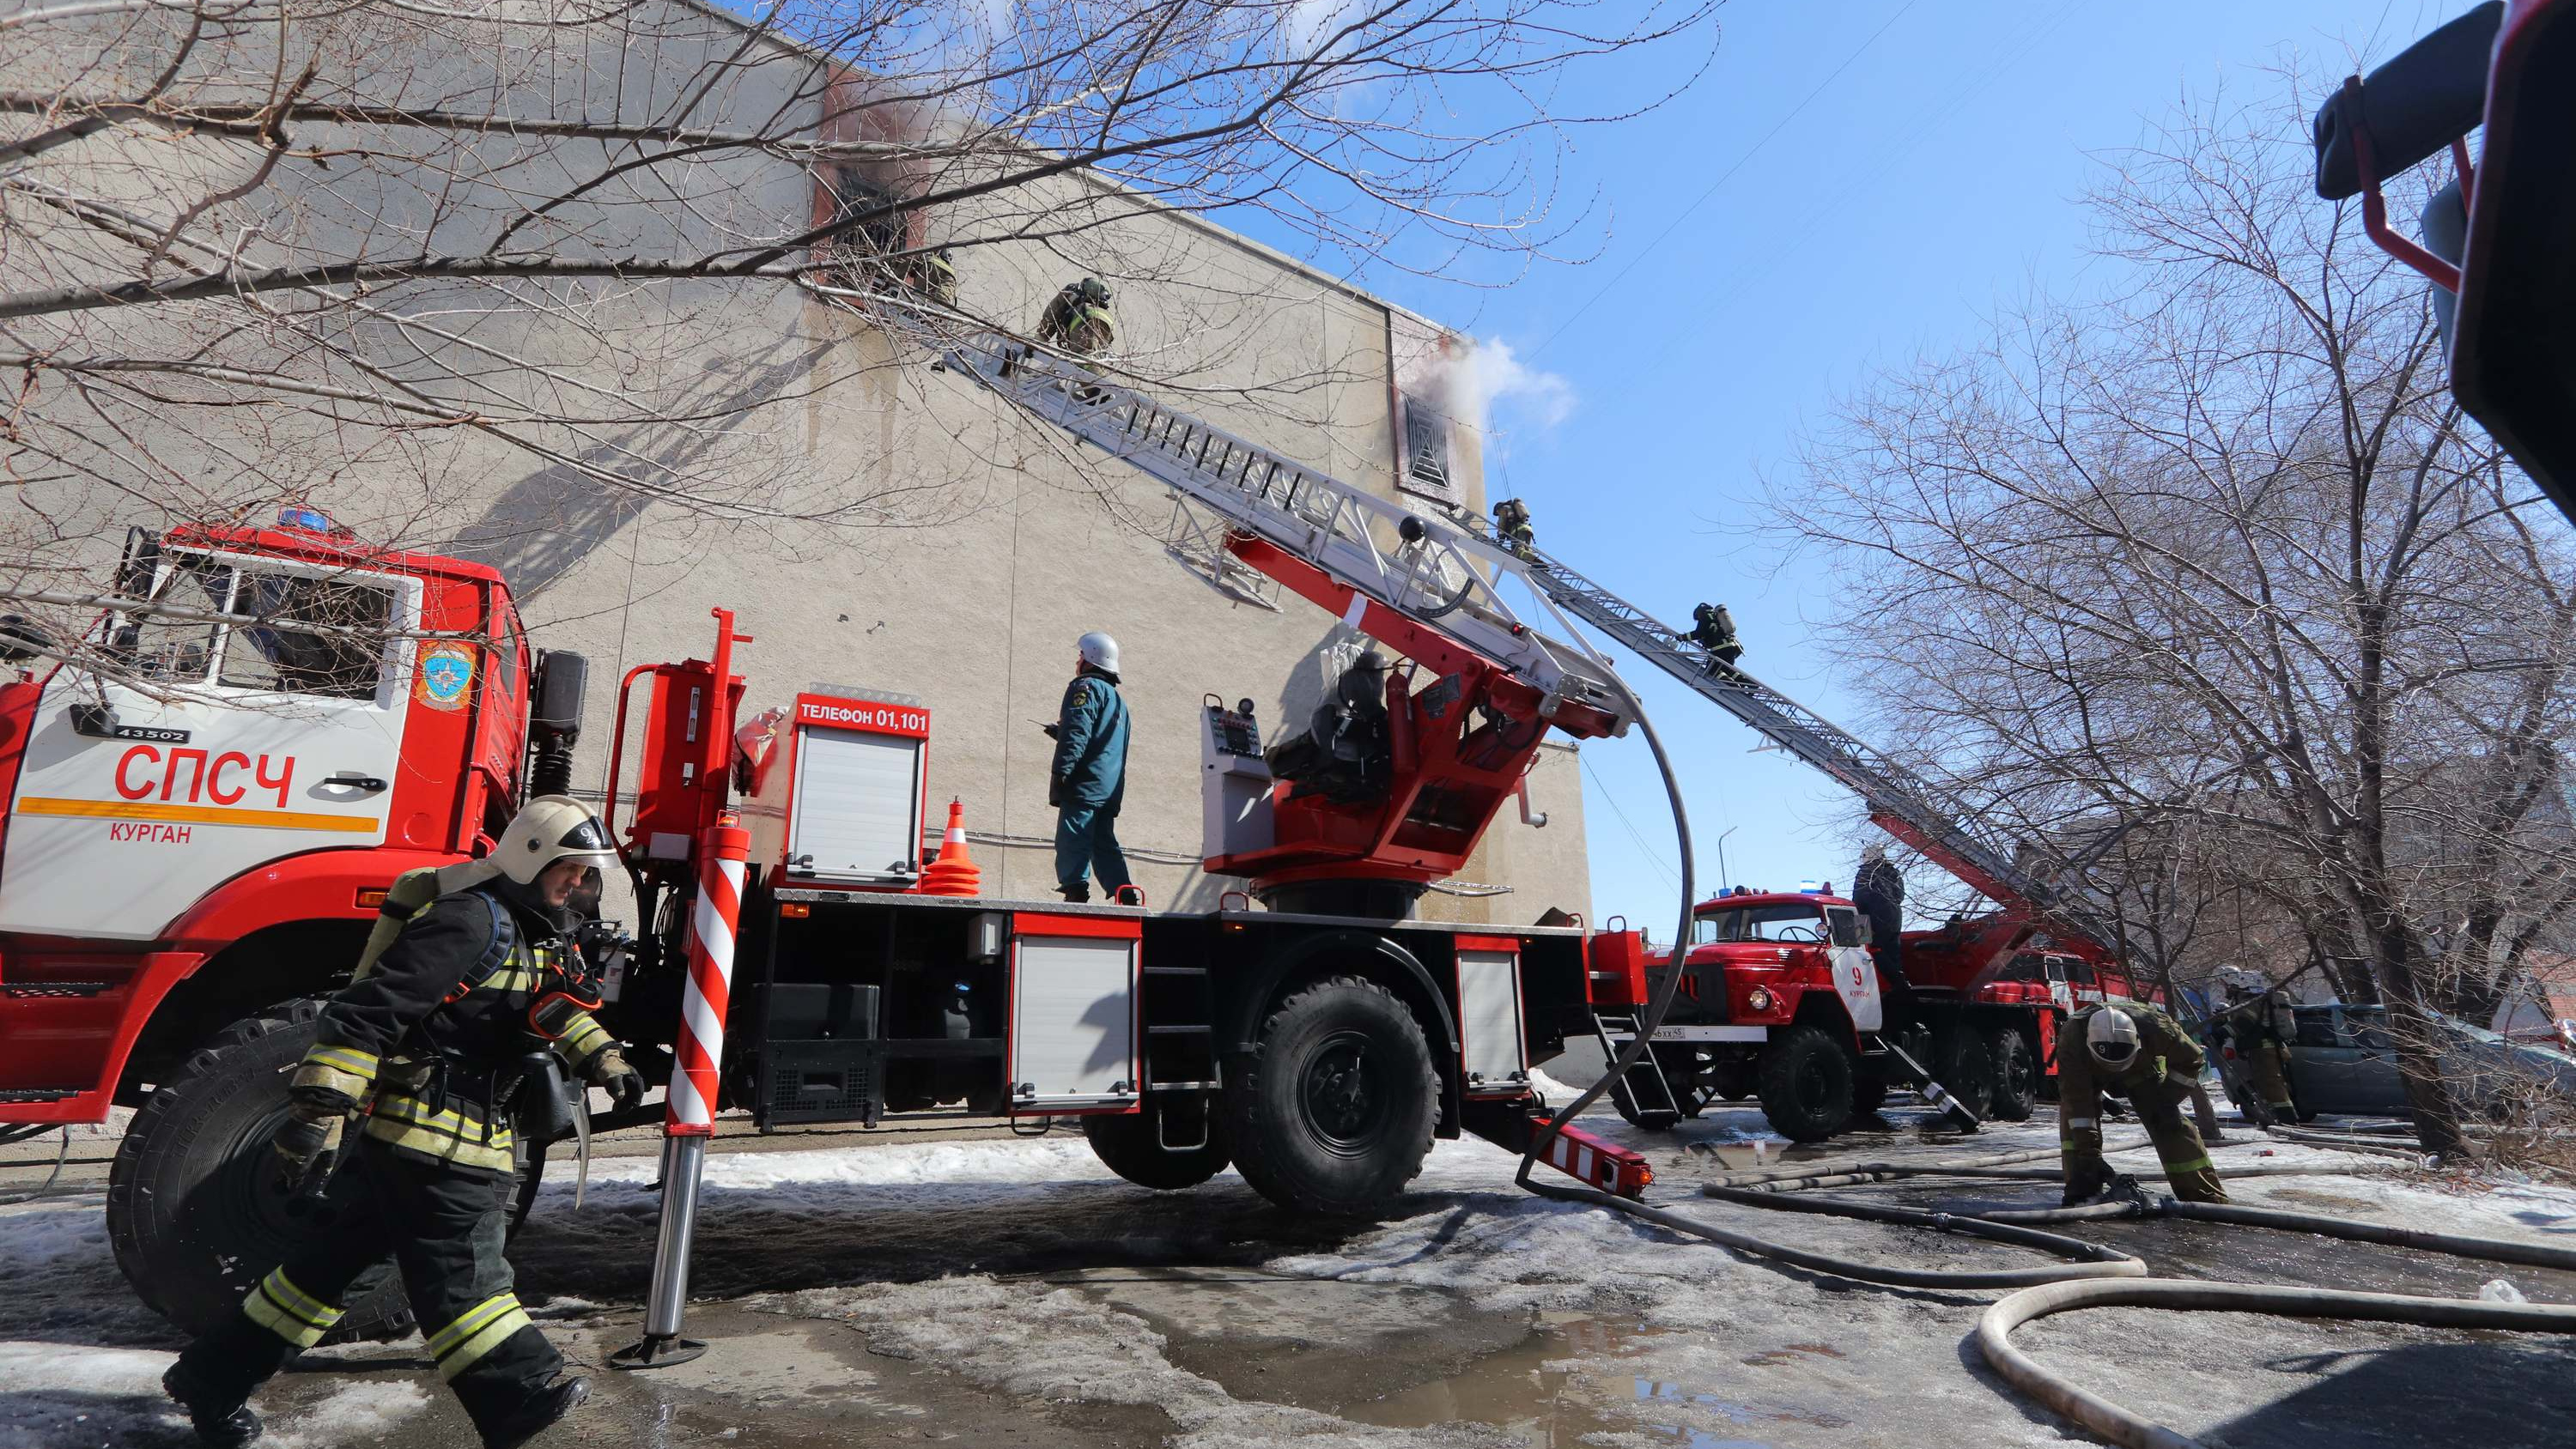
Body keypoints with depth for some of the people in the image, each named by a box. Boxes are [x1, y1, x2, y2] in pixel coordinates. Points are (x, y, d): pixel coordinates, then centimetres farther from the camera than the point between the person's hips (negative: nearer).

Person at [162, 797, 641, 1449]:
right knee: (461, 1267, -6)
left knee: (335, 1257, 18)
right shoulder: (473, 921, -19)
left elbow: (559, 1007, 29)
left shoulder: (540, 936, 13)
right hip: (431, 1136, -10)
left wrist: (604, 1059, 19)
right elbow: (367, 1010, -23)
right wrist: (316, 1109, -25)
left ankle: (214, 1378, 31)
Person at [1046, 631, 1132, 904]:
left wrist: (1060, 773, -20)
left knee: (1072, 841, -13)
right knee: (1104, 843, 11)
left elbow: (1076, 734, -16)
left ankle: (1075, 891, -22)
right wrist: (1060, 732, 37)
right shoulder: (1118, 700, 27)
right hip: (1110, 789, 9)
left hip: (1085, 784, -9)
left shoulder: (1086, 687, -2)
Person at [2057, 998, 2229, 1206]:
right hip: (2089, 1073, -1)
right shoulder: (2072, 1039, -43)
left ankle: (2206, 1195, 2)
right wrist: (2088, 1152, -41)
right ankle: (2082, 1190, -16)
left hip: (2142, 1070, 1)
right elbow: (2077, 1100, -40)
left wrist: (2166, 1099, -21)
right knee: (2073, 1111, -23)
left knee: (2169, 1123, -11)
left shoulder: (2154, 1027, -39)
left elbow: (2191, 1059, -16)